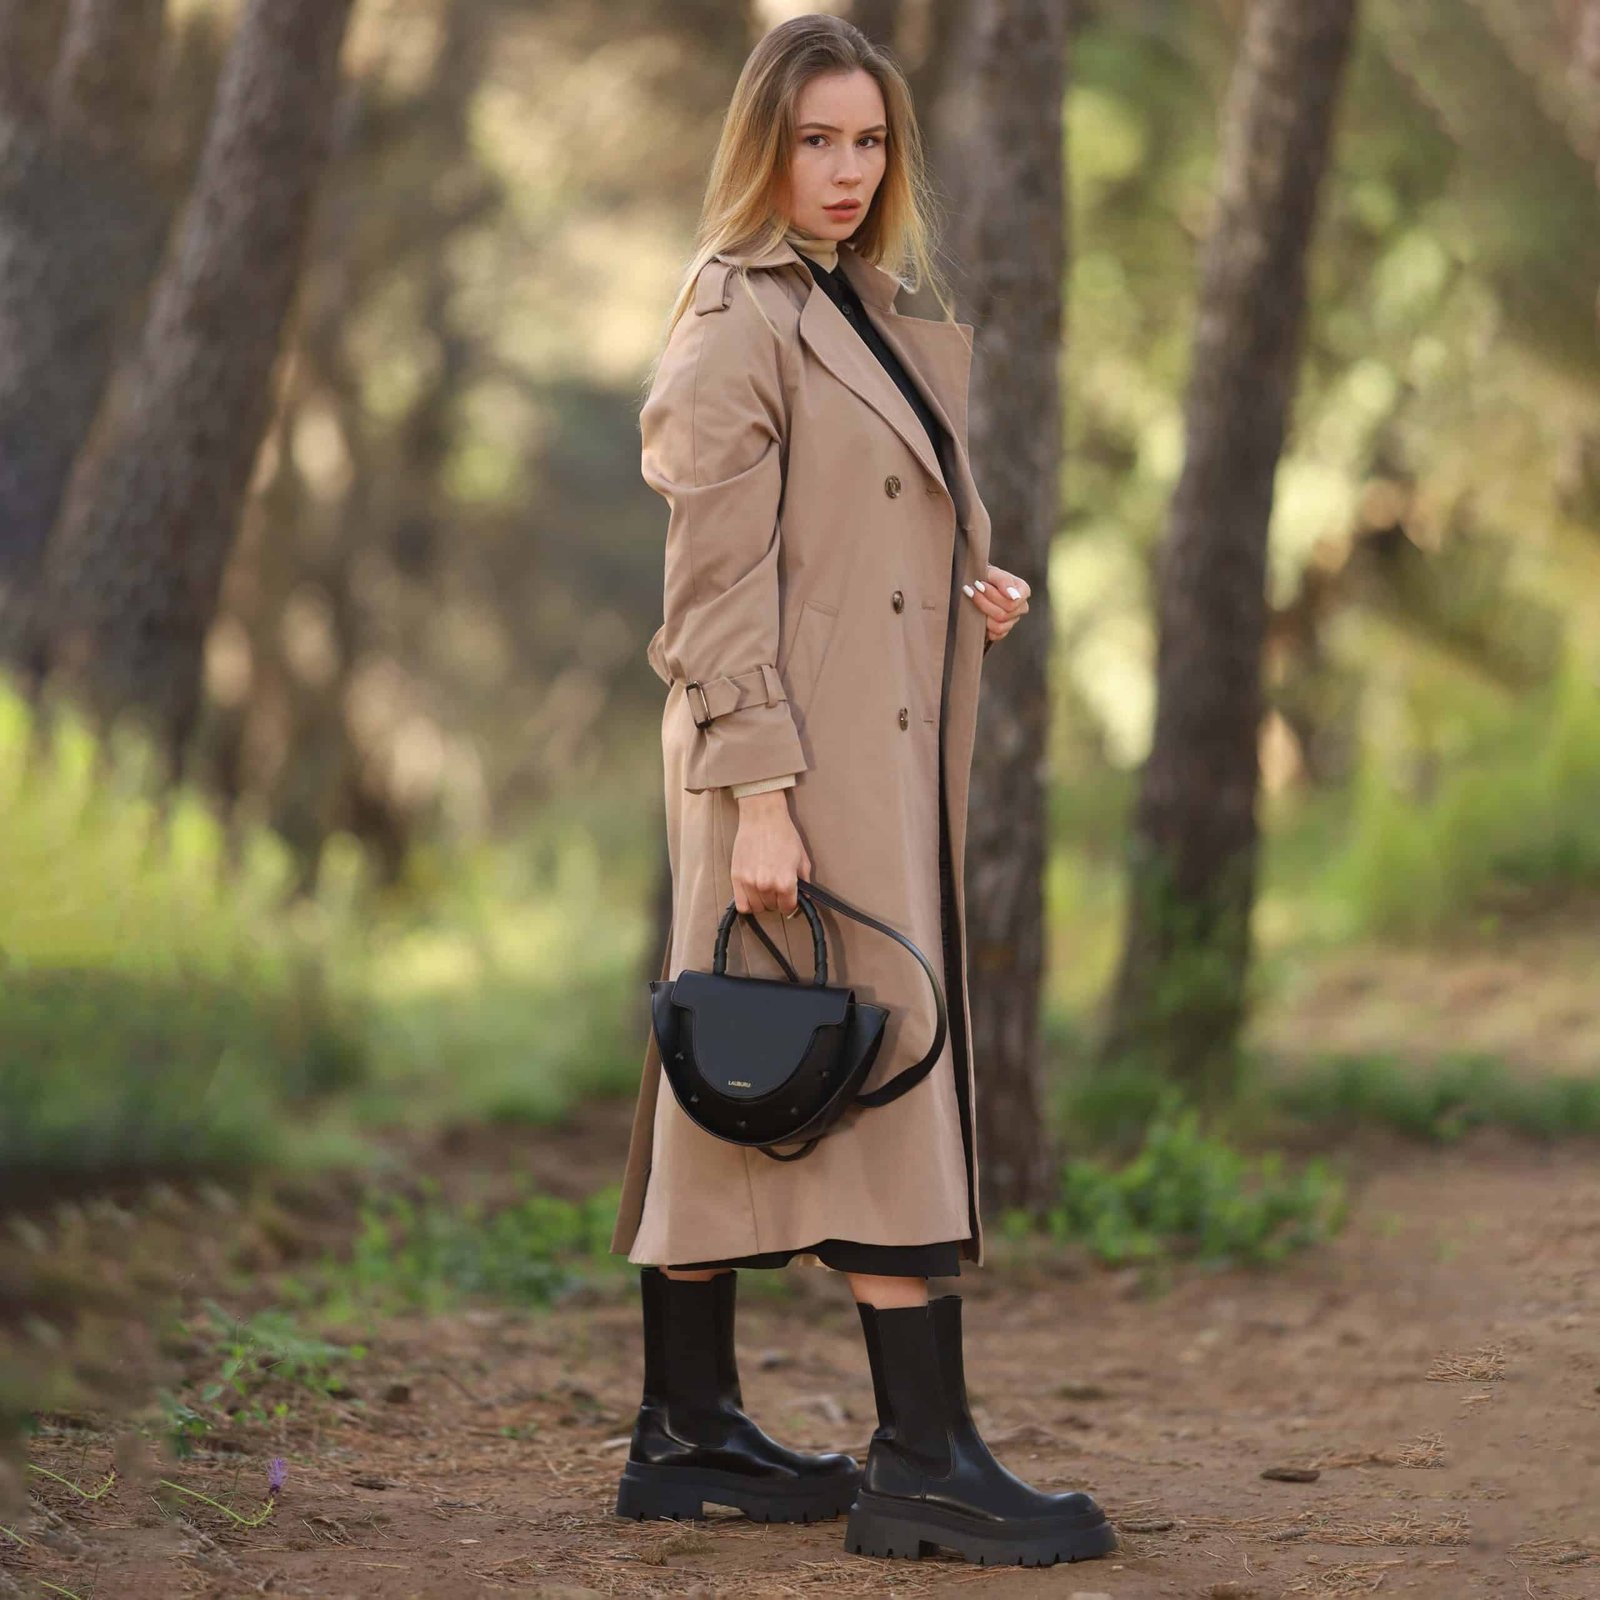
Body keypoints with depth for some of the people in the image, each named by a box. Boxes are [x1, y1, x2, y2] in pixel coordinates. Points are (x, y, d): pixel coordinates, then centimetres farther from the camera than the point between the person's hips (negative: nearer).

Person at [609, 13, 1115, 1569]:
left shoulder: (874, 314, 18)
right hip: (799, 753, -9)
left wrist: (972, 595, 7)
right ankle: (921, 1457, -8)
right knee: (882, 1074, -10)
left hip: (882, 747, 9)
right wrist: (759, 789, -21)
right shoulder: (738, 322, -10)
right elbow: (718, 580, -15)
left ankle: (687, 1434, 16)